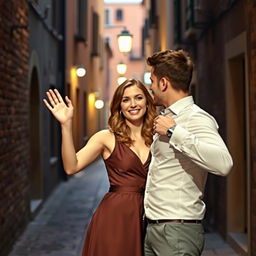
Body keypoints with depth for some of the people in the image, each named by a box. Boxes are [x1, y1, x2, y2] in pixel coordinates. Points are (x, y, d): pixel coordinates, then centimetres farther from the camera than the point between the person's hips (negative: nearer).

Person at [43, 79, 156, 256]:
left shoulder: (156, 138, 6)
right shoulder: (107, 138, -2)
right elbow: (71, 167, -14)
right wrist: (66, 125, -21)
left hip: (145, 217, 3)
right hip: (114, 216, -3)